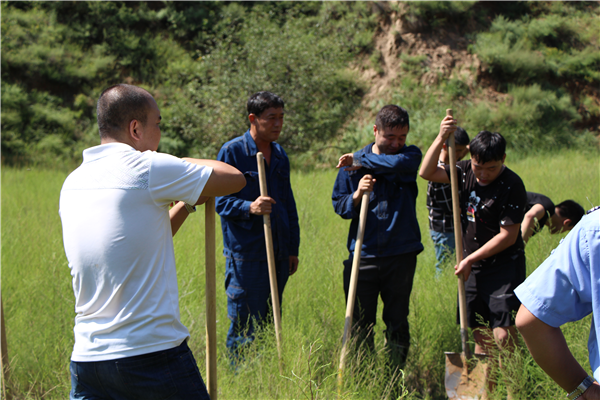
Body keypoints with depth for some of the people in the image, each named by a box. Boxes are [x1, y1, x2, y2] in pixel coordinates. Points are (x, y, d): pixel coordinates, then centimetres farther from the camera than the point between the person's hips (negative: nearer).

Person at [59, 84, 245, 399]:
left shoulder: (72, 183, 11)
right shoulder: (145, 168, -10)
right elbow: (235, 178, 0)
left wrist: (185, 203, 21)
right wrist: (187, 166, 16)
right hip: (154, 352, -6)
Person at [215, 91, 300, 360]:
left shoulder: (279, 154, 14)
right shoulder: (231, 151, -6)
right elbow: (220, 202, -9)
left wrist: (293, 248, 19)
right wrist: (250, 207, -27)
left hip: (278, 254, 6)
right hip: (246, 254, -6)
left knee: (269, 322, 12)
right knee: (244, 325, -2)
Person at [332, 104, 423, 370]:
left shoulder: (410, 156, 4)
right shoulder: (352, 164, 5)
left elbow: (399, 163, -20)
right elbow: (339, 206, 7)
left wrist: (360, 160, -10)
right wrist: (356, 195, -14)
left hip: (401, 255, 0)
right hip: (362, 255, 0)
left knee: (397, 323, 8)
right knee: (360, 325, 5)